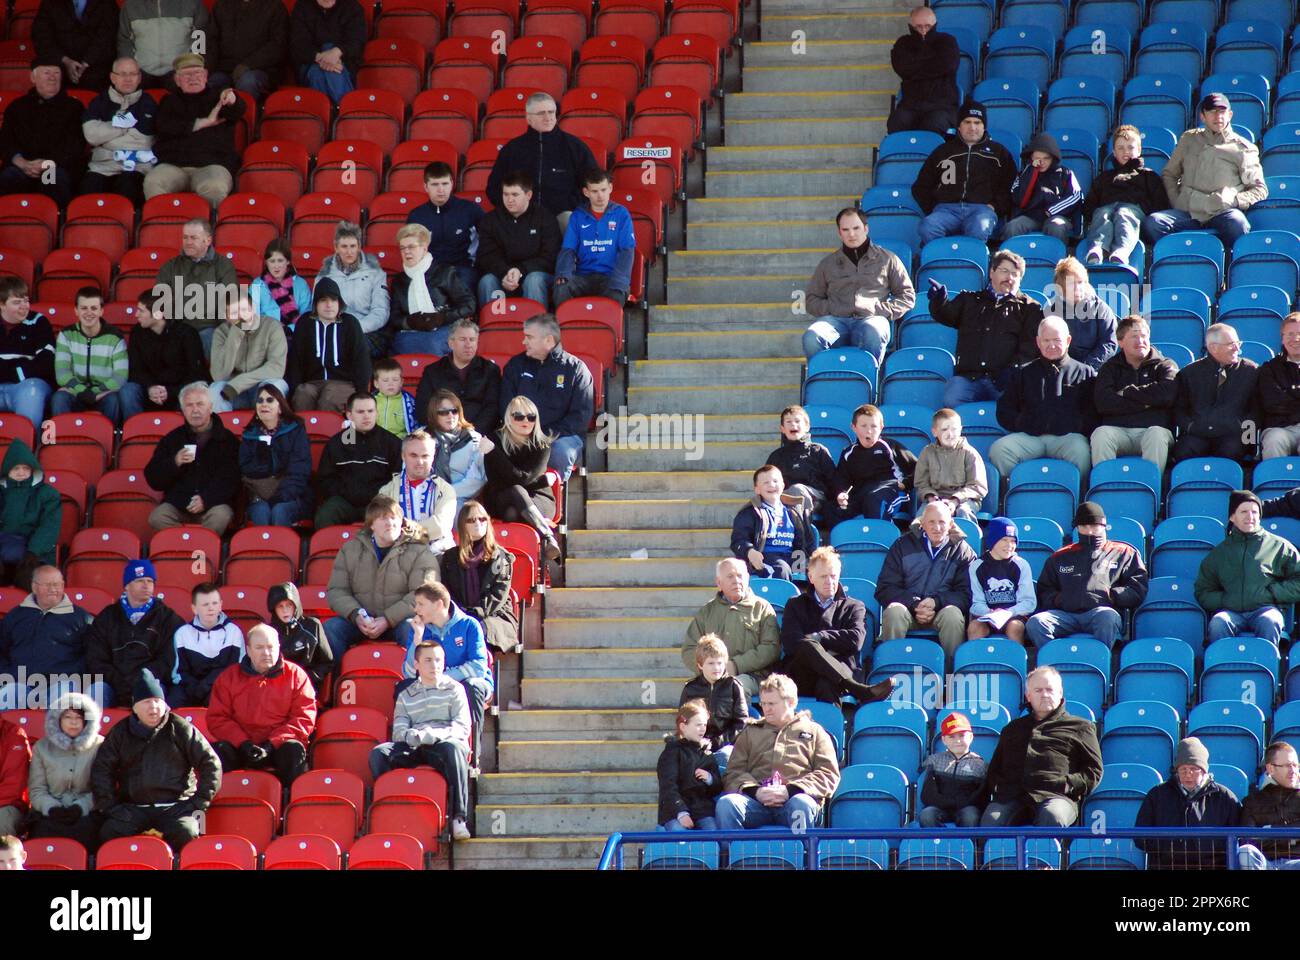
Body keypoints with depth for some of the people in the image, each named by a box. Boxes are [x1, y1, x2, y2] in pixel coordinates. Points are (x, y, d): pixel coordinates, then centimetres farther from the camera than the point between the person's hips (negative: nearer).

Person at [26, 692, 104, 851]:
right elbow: (36, 789, 9)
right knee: (44, 830, -33)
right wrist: (52, 808, -11)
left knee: (84, 830, -35)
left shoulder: (99, 746, 10)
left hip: (86, 812, -1)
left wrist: (81, 806, -15)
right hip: (50, 813, 1)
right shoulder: (42, 748, 15)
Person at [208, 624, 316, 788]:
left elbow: (305, 717, -1)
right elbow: (216, 718, 5)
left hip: (279, 745, -1)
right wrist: (243, 743, -12)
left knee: (295, 750, -33)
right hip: (239, 746, 1)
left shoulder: (295, 675, 6)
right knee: (219, 751, -29)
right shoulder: (230, 676, 10)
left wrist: (272, 743, -13)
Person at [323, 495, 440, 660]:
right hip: (360, 621, 3)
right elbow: (337, 591, 7)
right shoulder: (350, 550, 11)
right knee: (330, 628, -22)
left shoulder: (419, 552, 0)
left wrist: (387, 620, -21)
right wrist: (356, 615, -13)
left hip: (400, 621, -3)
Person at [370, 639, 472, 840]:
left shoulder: (454, 689, 14)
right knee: (378, 753, -25)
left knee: (453, 748, -39)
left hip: (443, 743, -3)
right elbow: (398, 731, 9)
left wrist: (432, 735, -18)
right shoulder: (406, 695, 21)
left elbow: (462, 728, 1)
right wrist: (412, 736, -17)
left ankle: (458, 818, -42)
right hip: (412, 748, 3)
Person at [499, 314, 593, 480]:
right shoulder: (516, 365, 16)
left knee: (561, 452, -37)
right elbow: (506, 407, 13)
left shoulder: (575, 368, 5)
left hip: (563, 435, -1)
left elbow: (582, 414, 0)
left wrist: (553, 434, -13)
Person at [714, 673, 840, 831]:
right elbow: (733, 773, 18)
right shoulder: (750, 733, 30)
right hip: (756, 799, 2)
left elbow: (829, 775, 10)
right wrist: (755, 791, -6)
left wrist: (790, 791, -7)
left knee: (801, 804, -39)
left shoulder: (813, 731, 23)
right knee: (726, 804, -31)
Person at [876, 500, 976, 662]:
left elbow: (966, 594, 2)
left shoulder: (961, 550, 9)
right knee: (894, 612, -33)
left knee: (953, 615, -34)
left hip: (942, 608, 0)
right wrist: (915, 605, -13)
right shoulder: (903, 545, 10)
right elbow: (884, 589, 4)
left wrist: (936, 602, -16)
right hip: (908, 606, 0)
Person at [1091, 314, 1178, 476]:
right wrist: (1144, 403, -3)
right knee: (1100, 434, -32)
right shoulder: (1110, 368, 21)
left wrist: (1126, 392, 3)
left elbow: (1166, 394, -6)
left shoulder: (1165, 366, 18)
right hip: (1117, 430, 1)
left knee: (1157, 434, -36)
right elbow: (1102, 403, 1)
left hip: (1153, 428, -1)